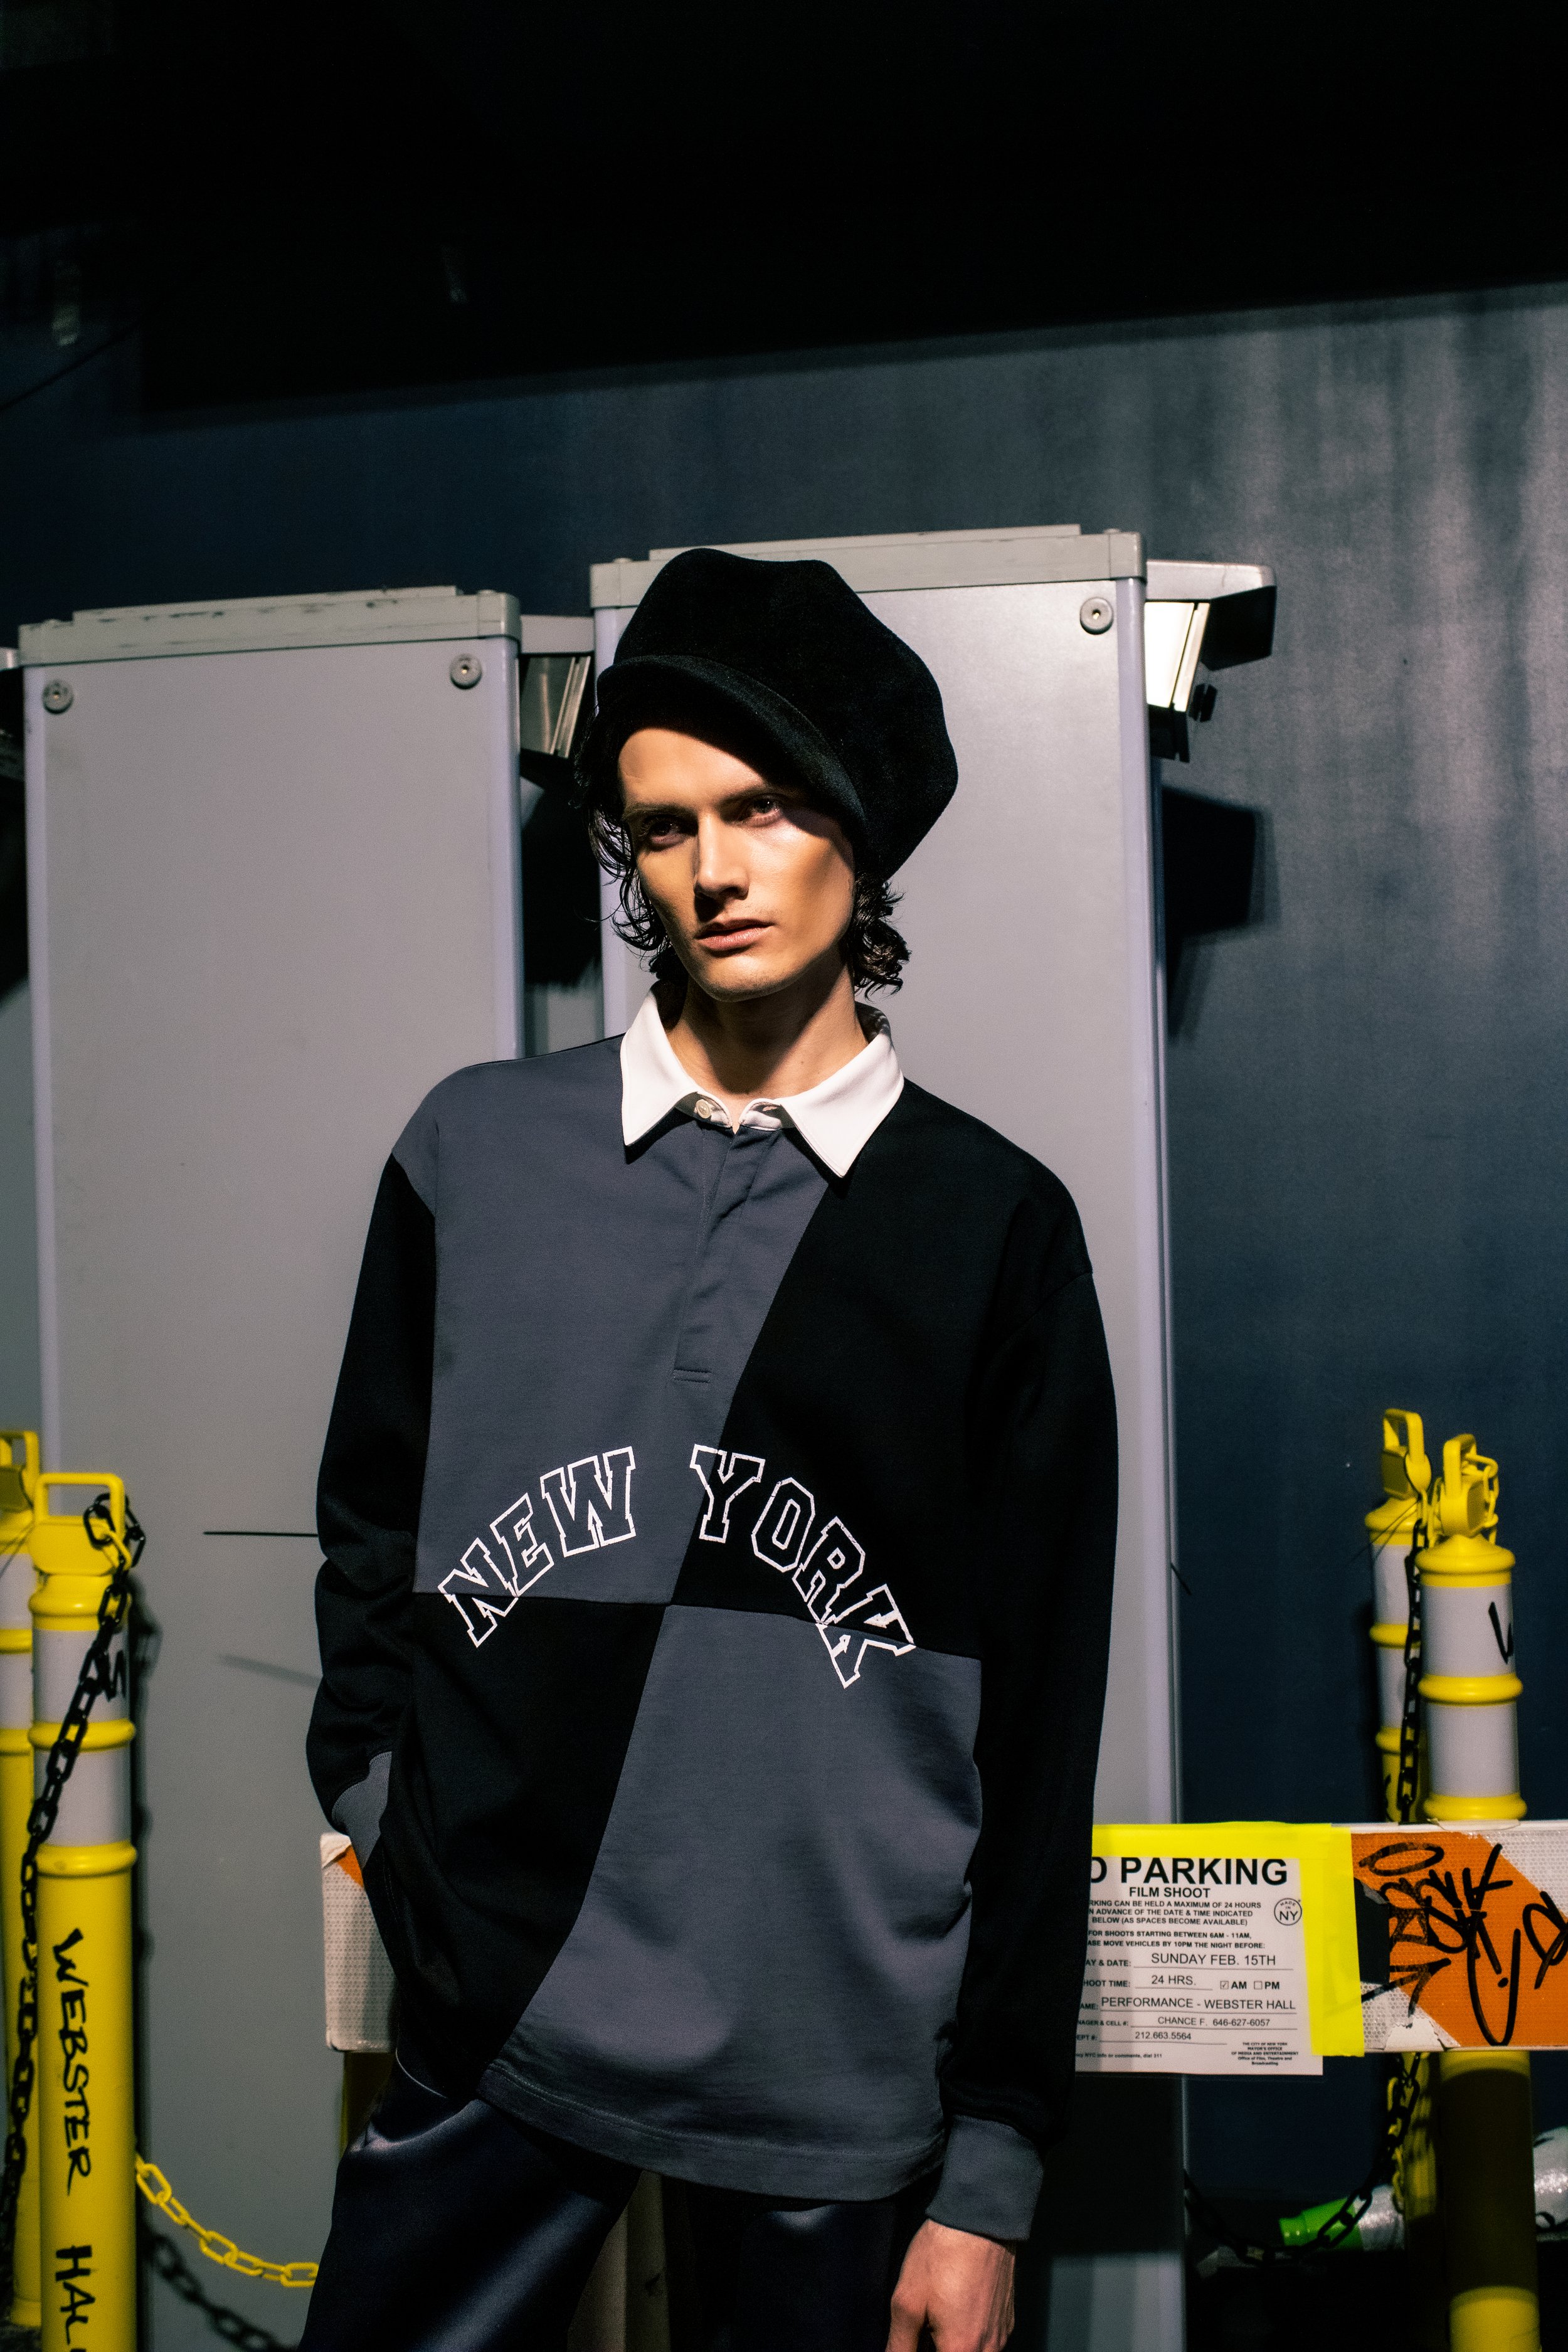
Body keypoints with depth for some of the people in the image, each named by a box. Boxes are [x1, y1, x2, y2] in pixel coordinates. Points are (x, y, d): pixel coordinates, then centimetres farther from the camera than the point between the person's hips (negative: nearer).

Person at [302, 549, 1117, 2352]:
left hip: (845, 2078, -1)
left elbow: (1038, 1727, -1)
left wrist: (992, 2173, -1)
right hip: (492, 2032, 2)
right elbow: (371, 1530, 15)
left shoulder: (992, 1226, -1)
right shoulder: (476, 1152, 5)